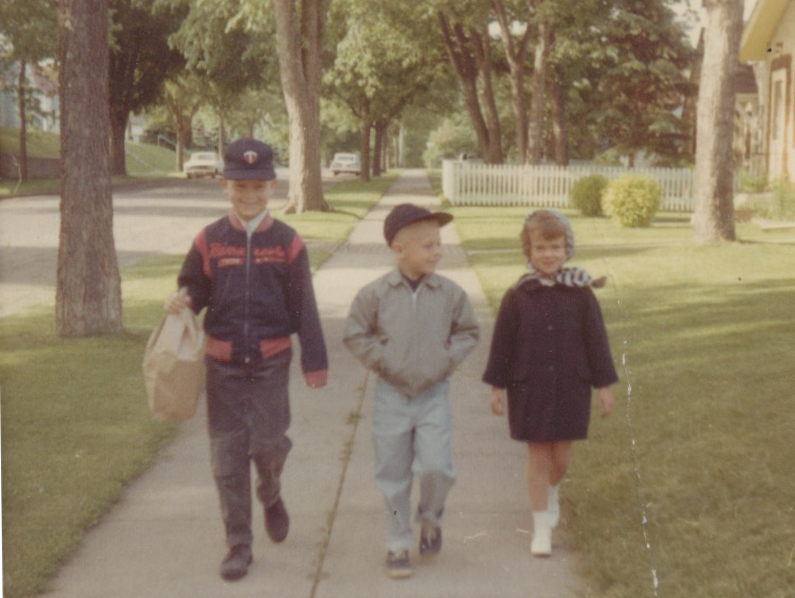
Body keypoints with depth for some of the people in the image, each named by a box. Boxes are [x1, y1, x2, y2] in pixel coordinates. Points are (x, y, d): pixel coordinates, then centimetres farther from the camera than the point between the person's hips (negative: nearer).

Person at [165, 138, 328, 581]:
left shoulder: (287, 242, -2)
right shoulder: (210, 240, 0)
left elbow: (304, 307, 0)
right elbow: (195, 288, 9)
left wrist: (315, 361, 0)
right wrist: (183, 301, -15)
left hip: (271, 361, -1)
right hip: (222, 362, 1)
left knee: (267, 442, 1)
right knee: (228, 455, 4)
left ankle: (271, 496, 37)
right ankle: (239, 545, 15)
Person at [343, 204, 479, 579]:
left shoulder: (450, 293, -4)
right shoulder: (375, 293, -8)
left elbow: (468, 331, 9)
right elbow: (355, 335, 1)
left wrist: (449, 358, -5)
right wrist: (382, 361, -8)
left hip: (433, 395, 1)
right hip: (392, 396, 0)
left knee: (436, 467, -9)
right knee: (393, 475, 6)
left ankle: (430, 519, 23)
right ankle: (398, 545, 21)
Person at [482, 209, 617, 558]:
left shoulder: (580, 294, -3)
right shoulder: (517, 297, -5)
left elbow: (596, 341, 2)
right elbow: (502, 343, 1)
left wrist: (603, 385, 3)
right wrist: (498, 386, 1)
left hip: (571, 388, 1)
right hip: (529, 388, -1)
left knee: (561, 457, 8)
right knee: (538, 456, 3)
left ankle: (550, 493, 43)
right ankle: (542, 527, 13)